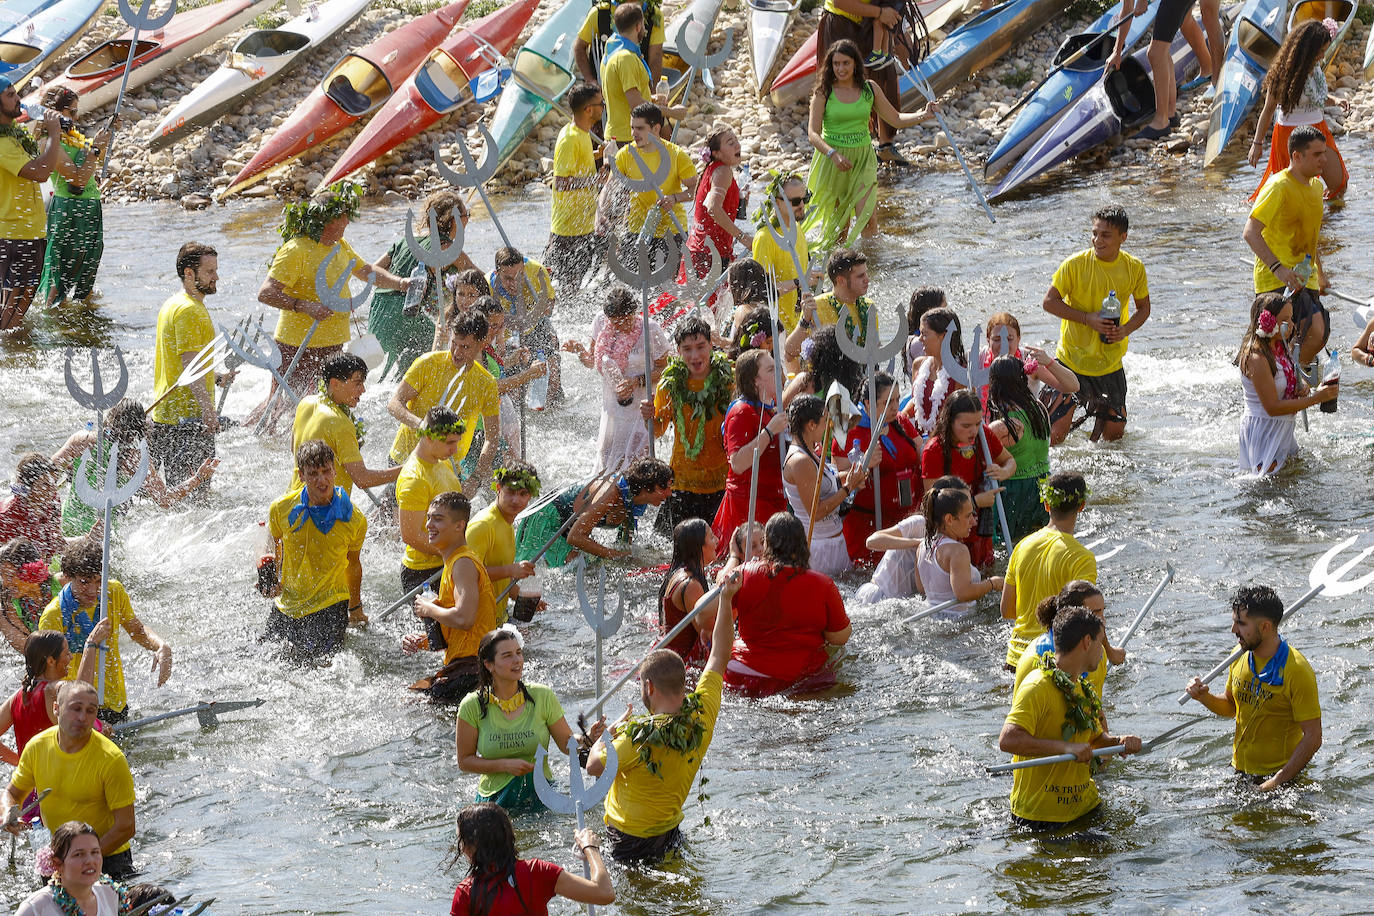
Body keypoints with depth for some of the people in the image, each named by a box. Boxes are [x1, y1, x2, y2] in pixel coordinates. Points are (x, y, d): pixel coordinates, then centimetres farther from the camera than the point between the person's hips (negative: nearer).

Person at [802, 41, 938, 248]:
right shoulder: (824, 92, -6)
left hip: (863, 160, 2)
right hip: (832, 162, -2)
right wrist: (833, 154, -29)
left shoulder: (869, 89, 4)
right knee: (839, 226, 3)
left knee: (866, 218, -13)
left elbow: (895, 119, 12)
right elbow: (813, 133, -12)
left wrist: (924, 115, -4)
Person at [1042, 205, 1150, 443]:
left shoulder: (1134, 268, -5)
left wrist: (1127, 329, -13)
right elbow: (1049, 302, -9)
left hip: (1110, 364, 3)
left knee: (1115, 433, 7)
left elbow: (1143, 308, 8)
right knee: (1056, 435, -8)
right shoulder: (1075, 265, -14)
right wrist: (1087, 319, -20)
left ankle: (1100, 413, 39)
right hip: (1071, 360, -3)